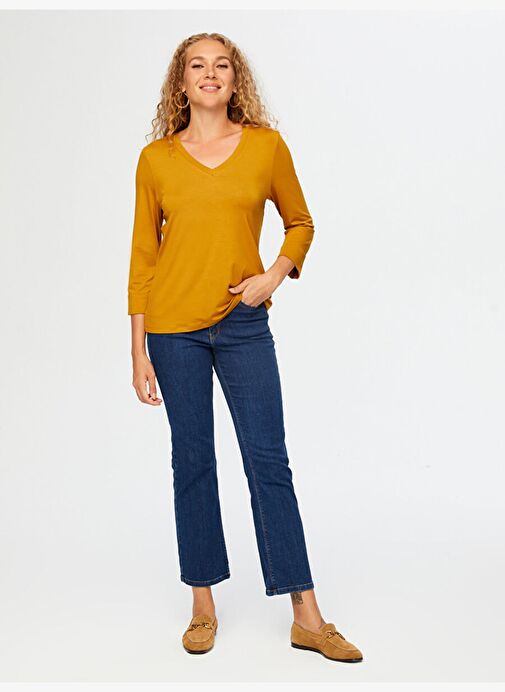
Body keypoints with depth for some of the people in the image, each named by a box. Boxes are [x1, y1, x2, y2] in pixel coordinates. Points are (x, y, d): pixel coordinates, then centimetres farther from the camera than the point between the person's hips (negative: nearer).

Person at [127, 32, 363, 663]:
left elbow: (300, 223, 14)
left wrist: (274, 276, -5)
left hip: (243, 324, 0)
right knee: (192, 462, 8)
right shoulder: (155, 158, 3)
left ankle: (307, 617, 11)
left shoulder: (267, 146, 3)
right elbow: (142, 256, 5)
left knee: (269, 463, 1)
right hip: (173, 329, 1)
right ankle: (203, 606, 24)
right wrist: (138, 350, 2)